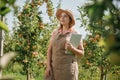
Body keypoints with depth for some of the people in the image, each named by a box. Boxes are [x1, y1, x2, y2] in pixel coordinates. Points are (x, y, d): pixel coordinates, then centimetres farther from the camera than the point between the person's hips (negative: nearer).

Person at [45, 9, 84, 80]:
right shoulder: (55, 33, 12)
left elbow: (81, 54, 3)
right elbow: (49, 50, 11)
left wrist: (72, 48, -17)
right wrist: (48, 66, -1)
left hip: (69, 67, -4)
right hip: (55, 67, 4)